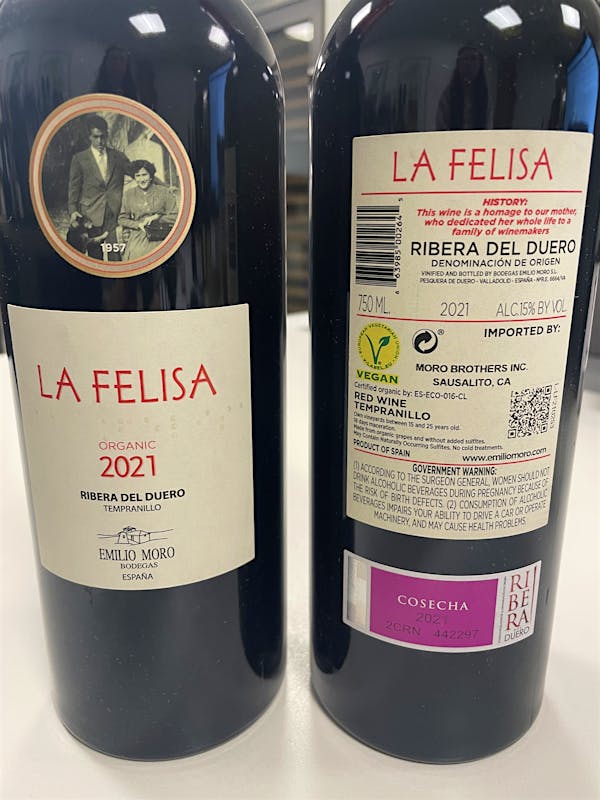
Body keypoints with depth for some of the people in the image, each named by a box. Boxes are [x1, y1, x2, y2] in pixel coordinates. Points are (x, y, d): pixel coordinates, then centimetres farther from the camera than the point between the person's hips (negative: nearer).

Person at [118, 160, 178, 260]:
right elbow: (122, 219, 14)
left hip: (158, 240, -2)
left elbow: (175, 217, 3)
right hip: (137, 240, 2)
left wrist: (157, 217, -9)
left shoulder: (164, 192, 5)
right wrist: (138, 224, -3)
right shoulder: (129, 194, 12)